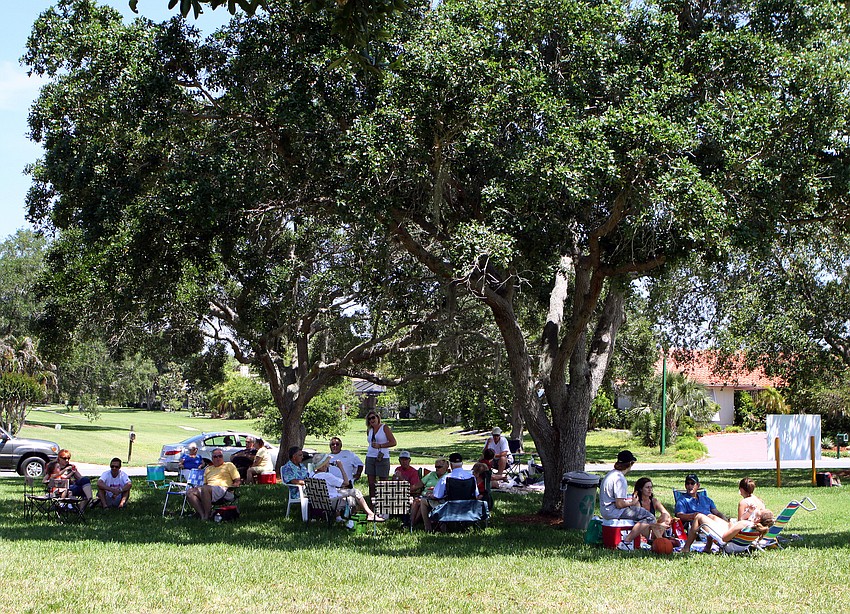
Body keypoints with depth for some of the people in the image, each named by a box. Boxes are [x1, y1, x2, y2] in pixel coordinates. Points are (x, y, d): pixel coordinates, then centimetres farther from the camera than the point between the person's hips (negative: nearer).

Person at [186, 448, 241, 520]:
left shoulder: (229, 465, 18)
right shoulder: (208, 469, 33)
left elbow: (238, 481, 9)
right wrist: (198, 487, 7)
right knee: (190, 492, -21)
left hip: (224, 491, -6)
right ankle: (202, 515, -34)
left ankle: (207, 516, -34)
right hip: (208, 490, 6)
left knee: (205, 489, -36)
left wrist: (232, 487, -10)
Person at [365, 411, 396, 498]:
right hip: (370, 458, 5)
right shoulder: (369, 430, 14)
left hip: (382, 458, -5)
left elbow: (393, 442, -7)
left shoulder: (384, 428, -1)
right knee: (371, 483, 3)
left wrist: (380, 446, -13)